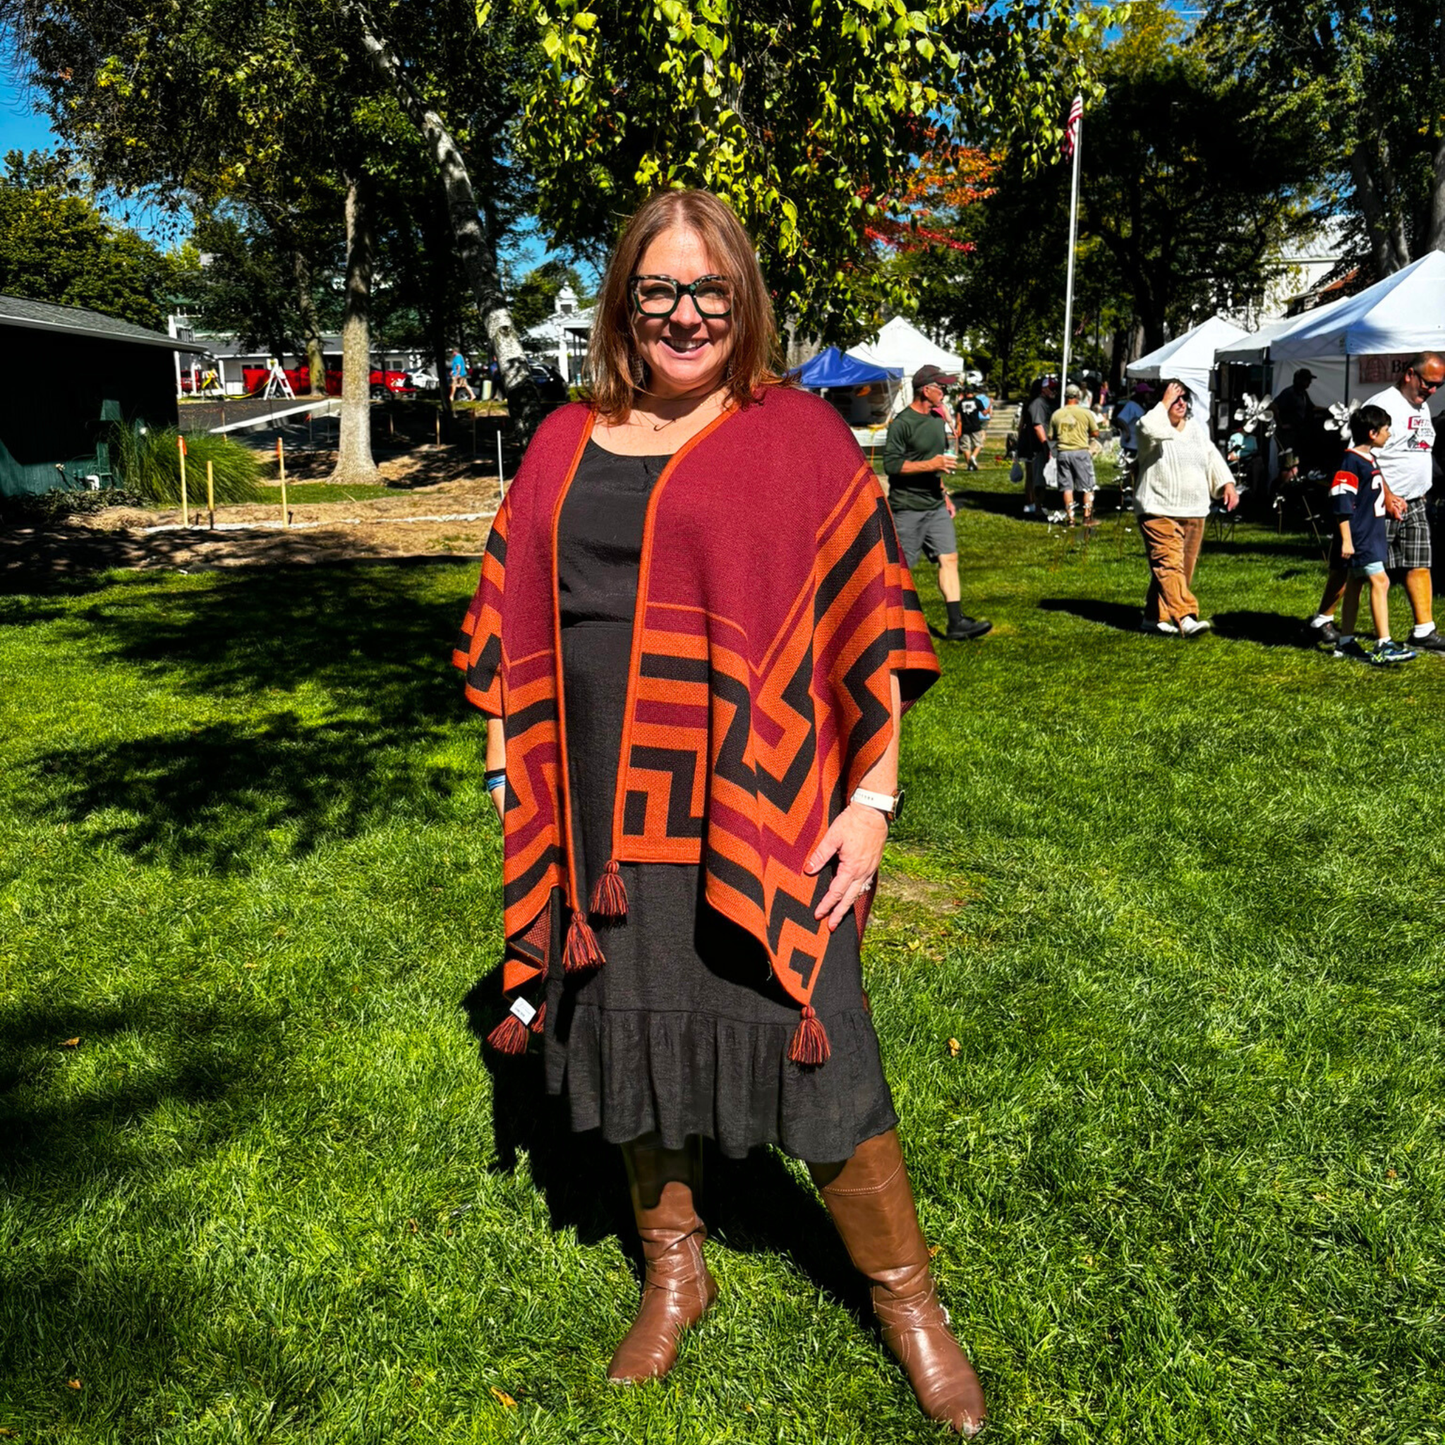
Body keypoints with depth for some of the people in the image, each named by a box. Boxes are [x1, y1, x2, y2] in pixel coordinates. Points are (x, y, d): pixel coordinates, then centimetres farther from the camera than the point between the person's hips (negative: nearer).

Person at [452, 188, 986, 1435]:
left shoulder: (798, 439, -1)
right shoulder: (568, 446, 9)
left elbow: (867, 628, -4)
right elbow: (518, 629, 14)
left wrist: (874, 798, -9)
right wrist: (510, 776, 10)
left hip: (759, 812, -3)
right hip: (604, 811, 4)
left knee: (814, 1052, 1)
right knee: (634, 1040, 14)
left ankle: (905, 1297, 26)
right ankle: (674, 1272, 38)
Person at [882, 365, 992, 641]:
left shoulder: (938, 419, 14)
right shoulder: (902, 423, -13)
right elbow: (891, 464, -18)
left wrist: (944, 494, 22)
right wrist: (929, 465, -21)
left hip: (936, 506, 8)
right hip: (907, 507, -8)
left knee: (949, 558, -1)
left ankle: (956, 623, -2)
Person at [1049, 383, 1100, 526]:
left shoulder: (1056, 414, 3)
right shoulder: (1085, 413, -4)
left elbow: (1051, 437, 7)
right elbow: (1095, 433, -1)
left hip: (1062, 453, 3)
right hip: (1081, 452, -2)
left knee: (1067, 487, 8)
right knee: (1088, 487, 7)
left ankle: (1070, 519, 7)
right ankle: (1087, 517, 6)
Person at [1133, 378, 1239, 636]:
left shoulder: (1196, 429, 18)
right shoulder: (1155, 425, -3)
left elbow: (1213, 457, 16)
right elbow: (1149, 429, -28)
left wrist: (1227, 484, 1)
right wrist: (1165, 403, -15)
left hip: (1194, 512, 7)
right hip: (1159, 511, -7)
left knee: (1184, 567, 8)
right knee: (1169, 563, -19)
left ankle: (1155, 617, 18)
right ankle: (1185, 617, -28)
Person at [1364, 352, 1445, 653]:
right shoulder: (1382, 405, -13)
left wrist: (1420, 493, 18)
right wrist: (1386, 497, -23)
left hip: (1414, 504, 8)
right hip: (1381, 505, -8)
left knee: (1420, 566, 6)